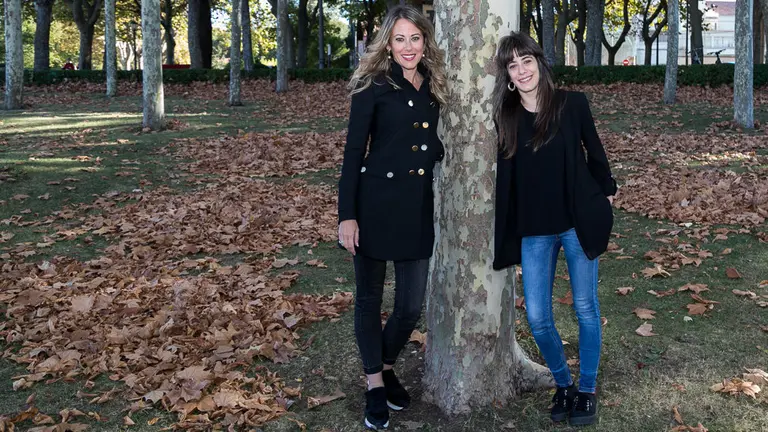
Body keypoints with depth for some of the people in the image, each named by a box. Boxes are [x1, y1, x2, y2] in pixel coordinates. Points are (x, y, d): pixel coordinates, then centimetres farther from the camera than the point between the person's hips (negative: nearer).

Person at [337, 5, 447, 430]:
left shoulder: (432, 88, 11)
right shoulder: (374, 87, -5)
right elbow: (353, 152, -8)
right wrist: (347, 215, -12)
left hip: (418, 207, 5)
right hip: (375, 203, -4)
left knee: (412, 304, 7)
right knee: (370, 296, 8)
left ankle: (387, 365, 34)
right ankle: (374, 383, 25)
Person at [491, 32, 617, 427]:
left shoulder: (572, 104, -6)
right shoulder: (505, 118, 0)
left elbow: (594, 151, 5)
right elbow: (505, 177, 5)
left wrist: (606, 193, 11)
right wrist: (504, 234, 4)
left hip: (578, 223, -2)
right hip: (533, 231, 2)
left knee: (585, 309, 7)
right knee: (537, 318, 2)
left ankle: (587, 390, 24)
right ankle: (563, 385, 26)